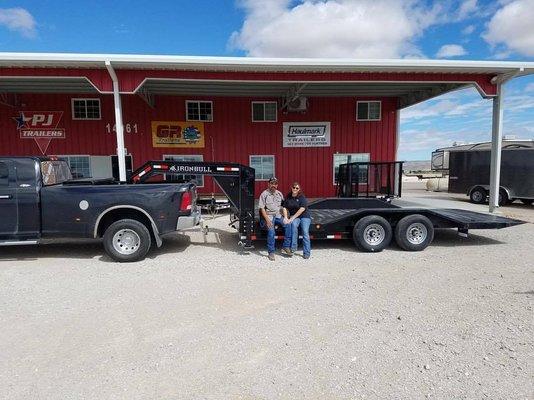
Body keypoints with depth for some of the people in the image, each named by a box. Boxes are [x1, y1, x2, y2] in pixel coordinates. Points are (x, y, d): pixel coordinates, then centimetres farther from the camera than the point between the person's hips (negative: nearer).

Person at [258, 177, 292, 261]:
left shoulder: (279, 194, 13)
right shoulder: (264, 194, -2)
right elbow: (262, 208, -7)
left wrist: (285, 217, -3)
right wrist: (267, 220, -18)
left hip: (278, 215, 4)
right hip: (268, 216, -4)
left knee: (288, 225, -22)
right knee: (271, 230, -28)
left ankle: (286, 246, -12)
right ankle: (271, 252, -15)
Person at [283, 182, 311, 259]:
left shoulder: (302, 197, -5)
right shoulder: (288, 197, 8)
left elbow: (302, 209, -15)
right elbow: (285, 208, 9)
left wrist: (292, 218, -20)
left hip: (304, 216, -2)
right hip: (293, 217, 2)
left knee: (305, 231, -22)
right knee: (294, 225, -32)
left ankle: (306, 253, -17)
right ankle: (293, 247, -28)